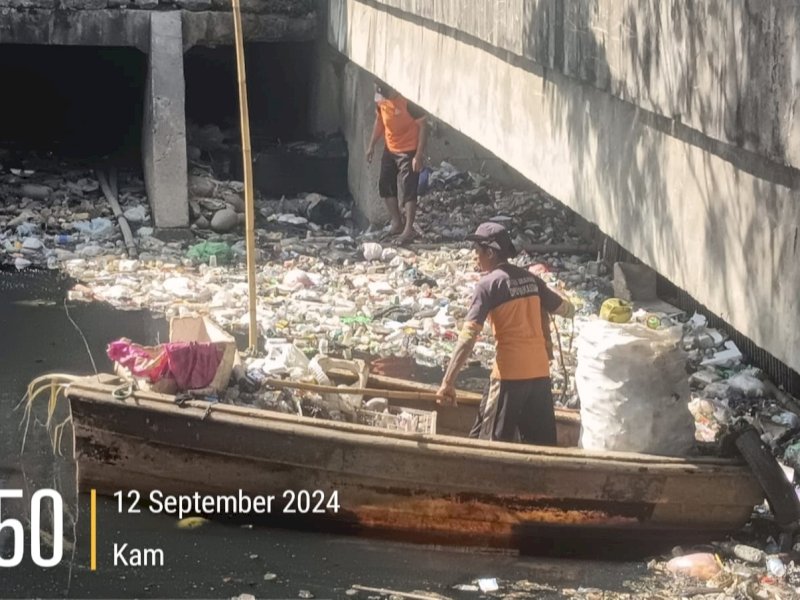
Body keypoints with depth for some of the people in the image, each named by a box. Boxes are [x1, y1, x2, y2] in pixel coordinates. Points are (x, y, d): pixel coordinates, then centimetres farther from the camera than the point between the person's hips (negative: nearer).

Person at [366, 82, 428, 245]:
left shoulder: (407, 101, -25)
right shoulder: (380, 100, -5)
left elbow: (423, 126, -20)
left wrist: (419, 154, -23)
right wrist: (372, 145, 9)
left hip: (408, 151, -7)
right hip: (389, 150, 7)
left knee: (408, 190, -7)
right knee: (385, 186, 12)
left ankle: (409, 229, 0)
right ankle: (397, 223, 26)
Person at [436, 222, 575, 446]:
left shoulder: (489, 284, -8)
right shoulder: (530, 279, 10)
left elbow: (468, 336, -15)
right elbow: (568, 310, 21)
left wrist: (448, 381, -17)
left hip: (510, 372, -6)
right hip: (540, 371, 6)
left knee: (489, 442, 1)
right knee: (541, 443, 10)